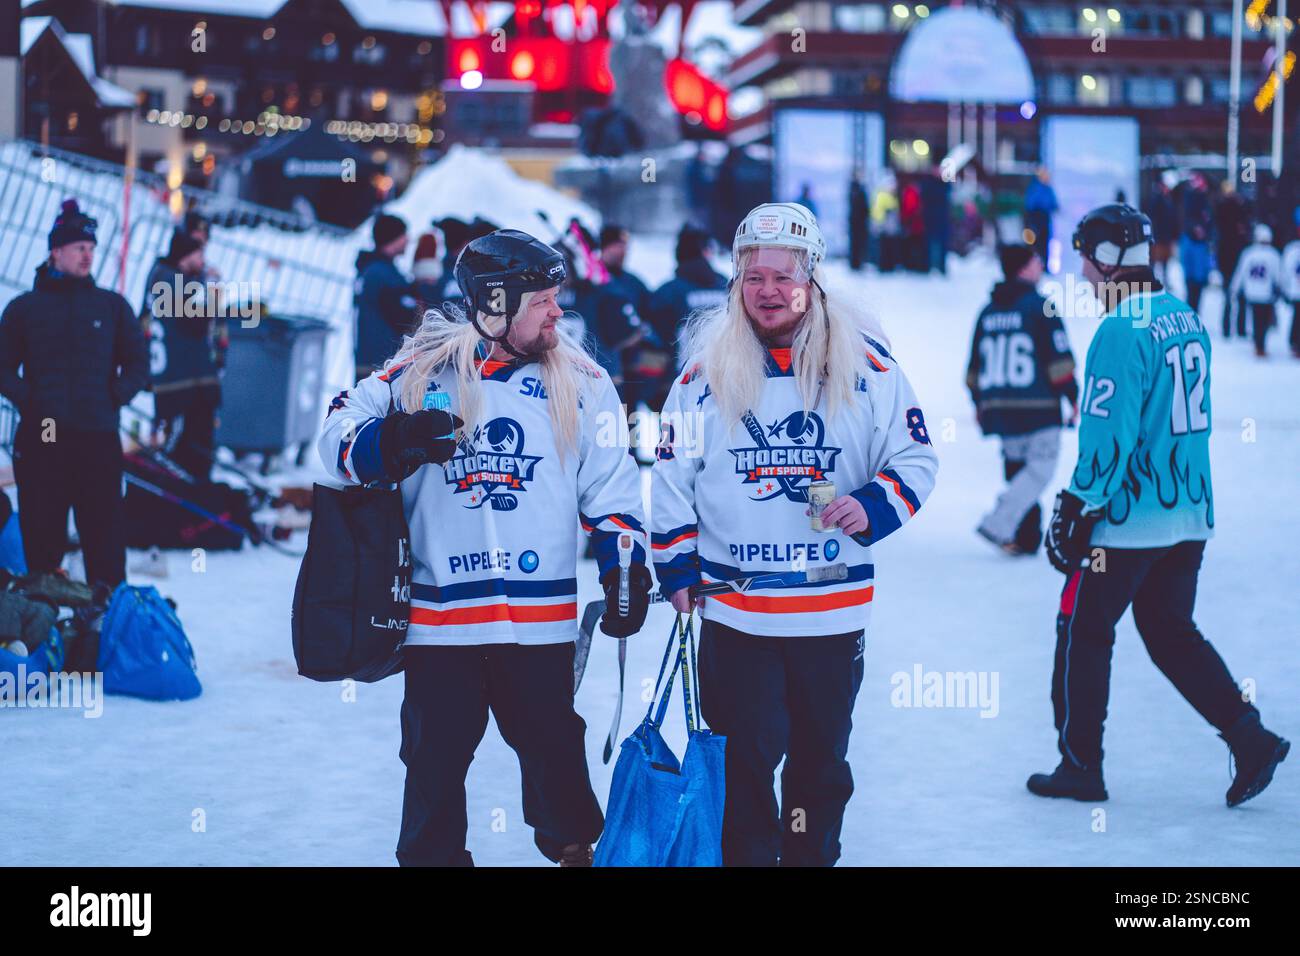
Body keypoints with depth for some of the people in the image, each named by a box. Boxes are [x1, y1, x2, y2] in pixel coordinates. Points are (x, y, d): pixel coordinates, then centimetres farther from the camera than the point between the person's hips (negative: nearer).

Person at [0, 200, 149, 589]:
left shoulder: (113, 306, 11)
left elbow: (138, 366, 12)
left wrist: (115, 397, -3)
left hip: (98, 439, 0)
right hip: (39, 438, 0)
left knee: (105, 535, -1)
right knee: (41, 535, 3)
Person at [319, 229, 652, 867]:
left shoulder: (579, 382, 5)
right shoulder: (418, 371, 1)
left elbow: (612, 485, 9)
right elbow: (340, 437, 1)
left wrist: (626, 571, 1)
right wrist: (393, 442, -20)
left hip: (541, 619, 1)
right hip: (438, 616, -1)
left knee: (553, 748, 8)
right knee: (435, 759, 6)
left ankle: (575, 848, 28)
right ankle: (431, 856, 21)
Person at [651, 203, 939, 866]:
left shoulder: (865, 364, -1)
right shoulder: (707, 369, 1)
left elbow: (915, 458, 4)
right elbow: (671, 476, 8)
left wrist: (873, 506, -15)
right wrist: (677, 570, 3)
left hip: (833, 611, 1)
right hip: (732, 614, -1)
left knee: (821, 760, 13)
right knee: (743, 761, -1)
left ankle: (812, 857, 28)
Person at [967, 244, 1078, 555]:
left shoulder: (988, 312, 13)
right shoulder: (1040, 307, -6)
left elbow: (974, 366, 18)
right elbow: (1059, 358, -9)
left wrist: (979, 402, 28)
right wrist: (1073, 396, 0)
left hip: (999, 408, 7)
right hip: (1038, 408, -7)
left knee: (1017, 467, 14)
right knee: (1041, 466, -4)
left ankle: (1026, 538, 11)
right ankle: (998, 523, -17)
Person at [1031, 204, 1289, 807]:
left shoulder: (1121, 332, -18)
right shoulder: (1187, 320, 10)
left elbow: (1108, 434, -22)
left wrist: (1077, 510, -16)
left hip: (1128, 520, -8)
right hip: (1190, 515, 8)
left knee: (1083, 632, 5)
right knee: (1171, 631, 16)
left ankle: (1080, 767, 10)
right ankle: (1249, 737, 4)